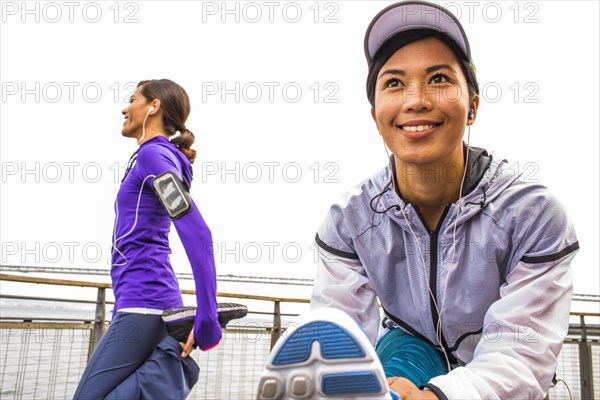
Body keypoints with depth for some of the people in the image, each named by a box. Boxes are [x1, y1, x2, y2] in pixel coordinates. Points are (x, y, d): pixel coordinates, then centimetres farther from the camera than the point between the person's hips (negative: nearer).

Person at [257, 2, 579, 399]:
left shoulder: (533, 214, -18)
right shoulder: (350, 220, -13)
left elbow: (522, 354, -23)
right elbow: (337, 339, -20)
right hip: (404, 362, 0)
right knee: (401, 345, -32)